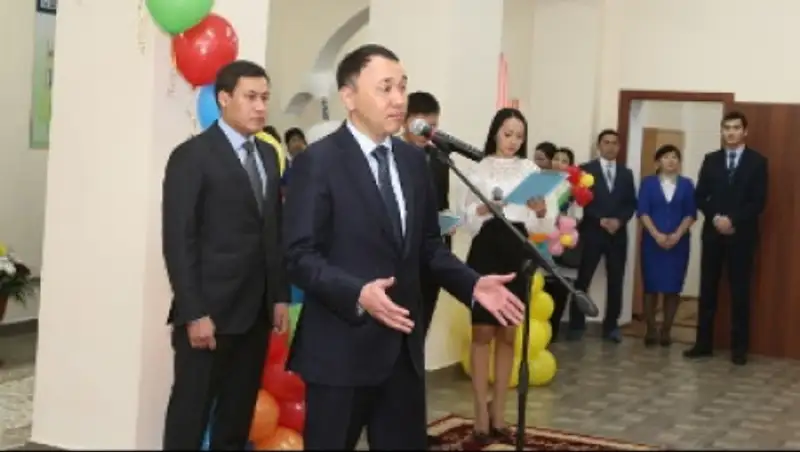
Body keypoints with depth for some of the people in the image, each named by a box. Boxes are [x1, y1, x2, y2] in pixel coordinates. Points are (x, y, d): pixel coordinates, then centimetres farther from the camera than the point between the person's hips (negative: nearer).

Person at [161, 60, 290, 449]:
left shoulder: (268, 155, 13)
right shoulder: (192, 156, -7)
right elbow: (178, 241, -12)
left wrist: (280, 296, 10)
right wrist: (194, 313, -16)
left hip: (256, 311, 6)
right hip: (209, 311, -6)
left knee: (238, 414, 12)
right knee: (190, 414, 3)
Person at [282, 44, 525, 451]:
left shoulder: (413, 160, 10)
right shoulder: (318, 162, -9)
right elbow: (300, 255, -15)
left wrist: (472, 285, 0)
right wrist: (358, 294, -29)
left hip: (403, 344, 6)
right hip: (342, 346, -6)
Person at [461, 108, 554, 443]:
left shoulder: (530, 170, 7)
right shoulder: (480, 169, 3)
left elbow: (538, 226, 5)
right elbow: (469, 222, 0)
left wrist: (541, 212, -16)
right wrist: (482, 209, -21)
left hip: (516, 253, 2)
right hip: (485, 251, -2)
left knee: (508, 334, 8)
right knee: (483, 332, 0)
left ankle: (498, 414, 17)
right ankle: (482, 415, 6)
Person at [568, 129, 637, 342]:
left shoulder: (626, 173, 15)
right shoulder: (586, 169, 3)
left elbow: (631, 204, 9)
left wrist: (619, 220, -9)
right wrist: (601, 220, -13)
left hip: (618, 234, 3)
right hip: (592, 232, -3)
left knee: (615, 282, 3)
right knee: (583, 280, -2)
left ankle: (611, 325, 11)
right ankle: (577, 325, 5)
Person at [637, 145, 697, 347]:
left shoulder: (686, 184, 7)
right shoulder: (648, 182, 4)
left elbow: (691, 214, 1)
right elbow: (643, 212, -3)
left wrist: (677, 235, -12)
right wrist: (657, 235, -15)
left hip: (678, 242, 1)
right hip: (653, 241, -1)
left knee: (673, 287, 0)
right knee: (651, 285, -1)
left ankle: (666, 331, 6)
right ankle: (650, 330, 6)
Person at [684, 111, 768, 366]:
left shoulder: (757, 161, 2)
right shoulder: (711, 160, 10)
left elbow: (759, 201, -5)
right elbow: (700, 197, 5)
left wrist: (733, 220, -14)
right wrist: (715, 218, -11)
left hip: (742, 235, -3)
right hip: (713, 232, 3)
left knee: (740, 291, 1)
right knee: (707, 289, 4)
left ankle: (739, 347, 6)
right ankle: (704, 343, 10)